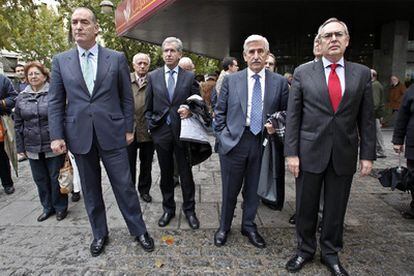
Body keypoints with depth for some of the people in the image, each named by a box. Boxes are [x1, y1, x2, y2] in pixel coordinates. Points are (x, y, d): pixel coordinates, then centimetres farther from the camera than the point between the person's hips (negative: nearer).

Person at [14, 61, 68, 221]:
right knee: (40, 179, 13)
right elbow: (18, 124, 10)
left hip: (53, 146, -4)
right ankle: (47, 207, 30)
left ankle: (60, 207, 23)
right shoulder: (21, 98, 7)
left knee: (56, 178, 6)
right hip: (32, 148, 4)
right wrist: (20, 147, 7)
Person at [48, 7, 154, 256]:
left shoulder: (117, 58, 2)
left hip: (112, 133, -2)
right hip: (79, 135, 2)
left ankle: (139, 230, 23)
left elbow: (127, 97, 3)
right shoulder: (60, 61, 6)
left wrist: (129, 129, 0)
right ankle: (100, 233, 32)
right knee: (90, 189, 14)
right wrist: (56, 136, -1)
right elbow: (55, 102, 5)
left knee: (124, 185, 4)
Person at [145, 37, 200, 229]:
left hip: (182, 131, -1)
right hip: (161, 132, 2)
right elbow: (148, 106, 10)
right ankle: (168, 209, 29)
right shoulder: (153, 76, 6)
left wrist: (189, 111, -15)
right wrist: (151, 125, 3)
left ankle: (189, 210, 24)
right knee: (166, 174, 13)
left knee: (186, 174, 6)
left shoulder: (189, 77, 2)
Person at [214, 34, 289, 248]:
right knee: (230, 189, 11)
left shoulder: (279, 82, 3)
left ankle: (249, 226, 37)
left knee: (254, 189, 15)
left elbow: (286, 112, 10)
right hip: (234, 141, 0)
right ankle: (224, 227, 33)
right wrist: (222, 136, -1)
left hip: (263, 143, 1)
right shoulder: (231, 80, 3)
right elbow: (220, 112, 6)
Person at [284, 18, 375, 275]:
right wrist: (292, 152, -7)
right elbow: (293, 116, -2)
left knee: (336, 208, 13)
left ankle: (330, 252, 35)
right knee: (306, 206, 10)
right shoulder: (303, 72, 0)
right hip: (310, 151, -1)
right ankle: (305, 249, 33)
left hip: (344, 154, 2)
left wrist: (368, 154, 1)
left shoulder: (362, 73, 5)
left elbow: (367, 118, 6)